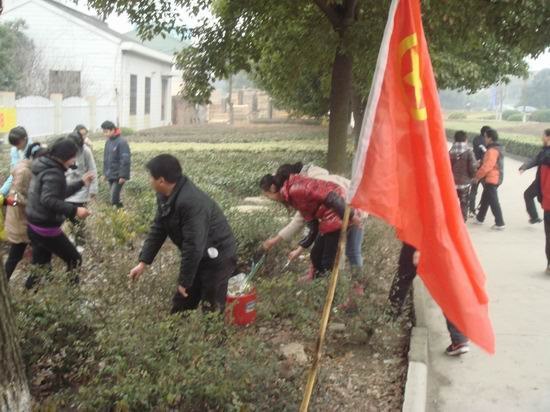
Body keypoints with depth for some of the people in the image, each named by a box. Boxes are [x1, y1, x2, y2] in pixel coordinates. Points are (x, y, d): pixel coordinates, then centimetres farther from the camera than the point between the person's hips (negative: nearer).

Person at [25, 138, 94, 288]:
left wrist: (81, 183, 25)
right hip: (47, 229, -10)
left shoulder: (45, 167, 12)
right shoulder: (53, 173, -19)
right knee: (74, 260, 4)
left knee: (40, 266, 18)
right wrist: (74, 210, -38)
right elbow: (48, 200, -33)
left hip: (35, 227, 10)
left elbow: (60, 194, 22)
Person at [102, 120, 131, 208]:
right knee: (114, 198, 12)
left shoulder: (121, 142, -15)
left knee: (114, 199, -12)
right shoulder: (108, 142, 9)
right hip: (110, 176, 8)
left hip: (118, 176, -8)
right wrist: (105, 173, 14)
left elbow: (125, 160, -18)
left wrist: (123, 176, -20)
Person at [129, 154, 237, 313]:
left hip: (217, 257, -9)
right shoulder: (165, 196, -3)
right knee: (179, 308, 14)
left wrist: (184, 281, -22)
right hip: (197, 256, 9)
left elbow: (193, 246, -31)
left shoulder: (191, 202, -33)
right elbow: (158, 229, 5)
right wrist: (143, 262, 1)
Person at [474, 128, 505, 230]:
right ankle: (479, 218, 33)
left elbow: (487, 166, -24)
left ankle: (500, 223, -4)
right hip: (495, 178, 11)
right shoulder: (497, 148, 13)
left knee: (493, 201, -6)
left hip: (491, 179, -11)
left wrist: (477, 176, -12)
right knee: (485, 199, 20)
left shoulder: (492, 150, -20)